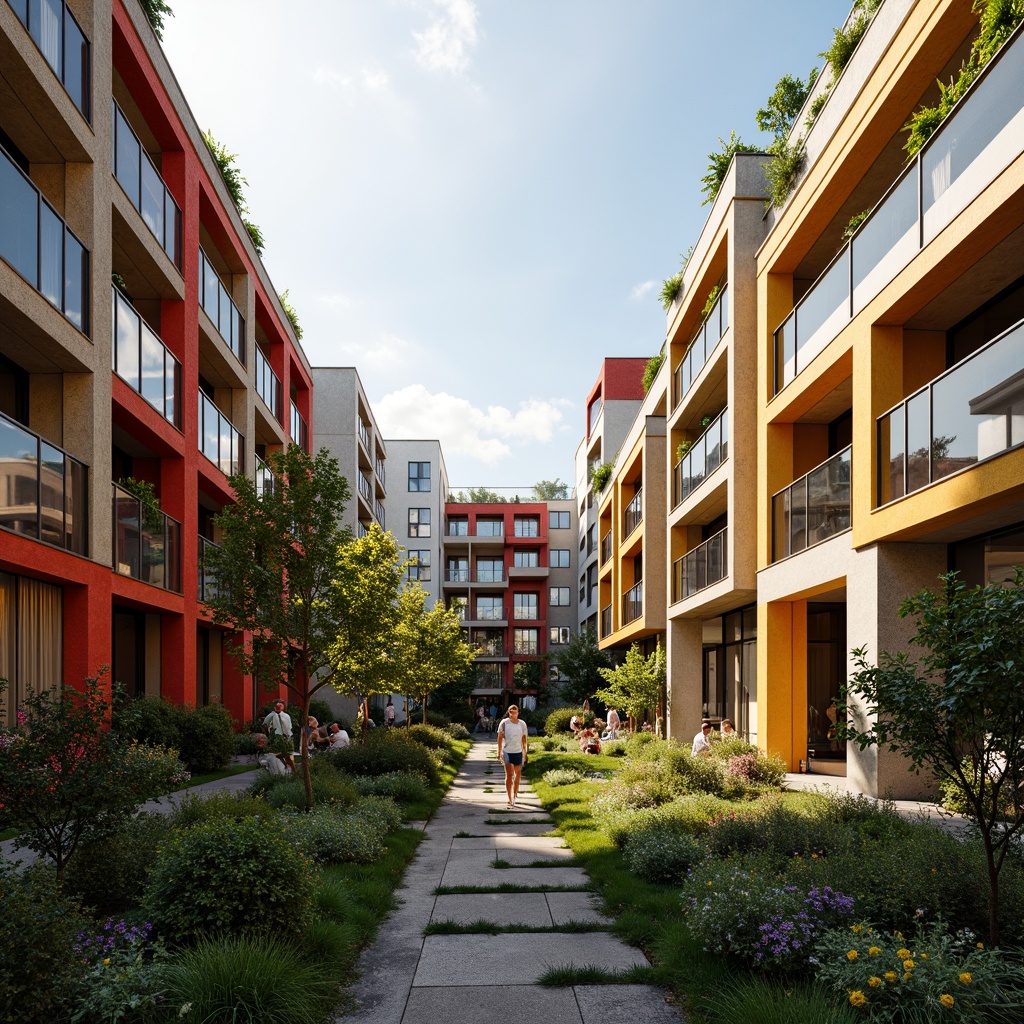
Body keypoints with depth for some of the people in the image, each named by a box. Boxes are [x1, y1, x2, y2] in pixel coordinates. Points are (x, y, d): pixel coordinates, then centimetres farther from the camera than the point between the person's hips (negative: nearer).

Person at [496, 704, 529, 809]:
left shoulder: (522, 724, 2)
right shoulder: (504, 723, -6)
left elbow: (524, 739, 11)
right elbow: (500, 737, -2)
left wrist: (525, 753, 12)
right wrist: (499, 752, -5)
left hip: (518, 752, 4)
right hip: (507, 752, -4)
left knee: (518, 774, 15)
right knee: (509, 775, -10)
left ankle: (515, 794, 36)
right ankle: (510, 800, -9)